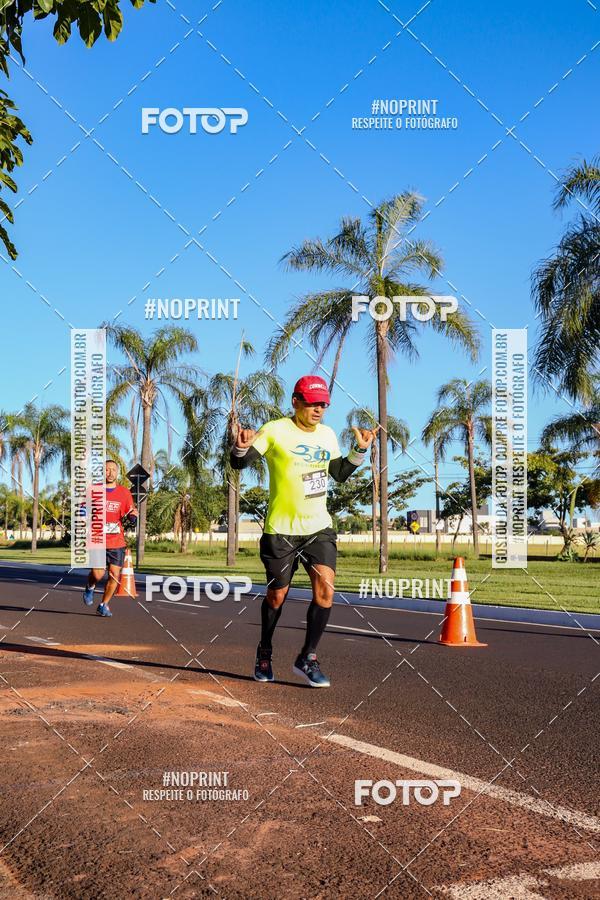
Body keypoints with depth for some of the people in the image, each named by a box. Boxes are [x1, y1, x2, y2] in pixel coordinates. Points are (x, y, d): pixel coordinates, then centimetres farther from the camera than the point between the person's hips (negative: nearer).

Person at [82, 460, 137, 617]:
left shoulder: (124, 493, 6)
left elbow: (130, 519, 11)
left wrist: (133, 516, -12)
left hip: (117, 542, 2)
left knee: (115, 575, -1)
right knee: (98, 574, -11)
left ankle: (104, 606, 17)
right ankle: (90, 587, 25)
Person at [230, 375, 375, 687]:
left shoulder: (327, 434, 7)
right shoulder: (275, 431, -8)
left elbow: (340, 474, 20)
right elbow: (239, 464, -10)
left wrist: (360, 450, 7)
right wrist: (241, 447, -31)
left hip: (318, 527, 4)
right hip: (281, 530, -4)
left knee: (325, 588, -13)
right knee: (277, 595, 7)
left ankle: (307, 658, 1)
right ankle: (264, 654, 31)